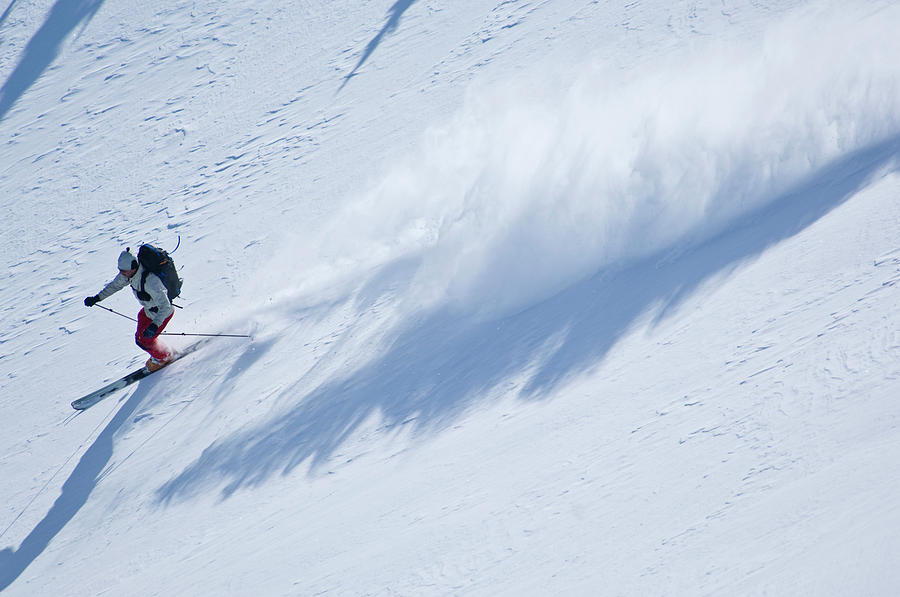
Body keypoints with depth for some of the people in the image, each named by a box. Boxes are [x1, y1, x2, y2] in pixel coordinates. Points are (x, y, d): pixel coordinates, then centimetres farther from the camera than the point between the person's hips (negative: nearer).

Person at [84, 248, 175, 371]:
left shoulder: (150, 281, -41)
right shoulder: (128, 273, -17)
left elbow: (165, 307, -41)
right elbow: (115, 285, 4)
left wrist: (154, 326, -52)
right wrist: (96, 298, 3)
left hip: (162, 313, -8)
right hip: (148, 310, 8)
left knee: (146, 341, 2)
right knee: (140, 339, 13)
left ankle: (165, 357, 30)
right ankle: (157, 355, 39)